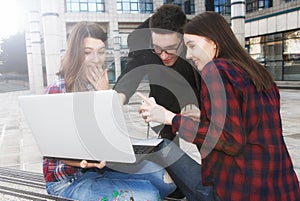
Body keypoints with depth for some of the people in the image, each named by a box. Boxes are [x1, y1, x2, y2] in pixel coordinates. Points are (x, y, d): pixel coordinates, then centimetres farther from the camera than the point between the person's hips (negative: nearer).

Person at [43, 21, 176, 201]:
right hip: (68, 179, -6)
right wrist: (83, 162, -34)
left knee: (166, 180, -7)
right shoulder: (58, 90, -13)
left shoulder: (99, 86, 6)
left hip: (102, 166, 6)